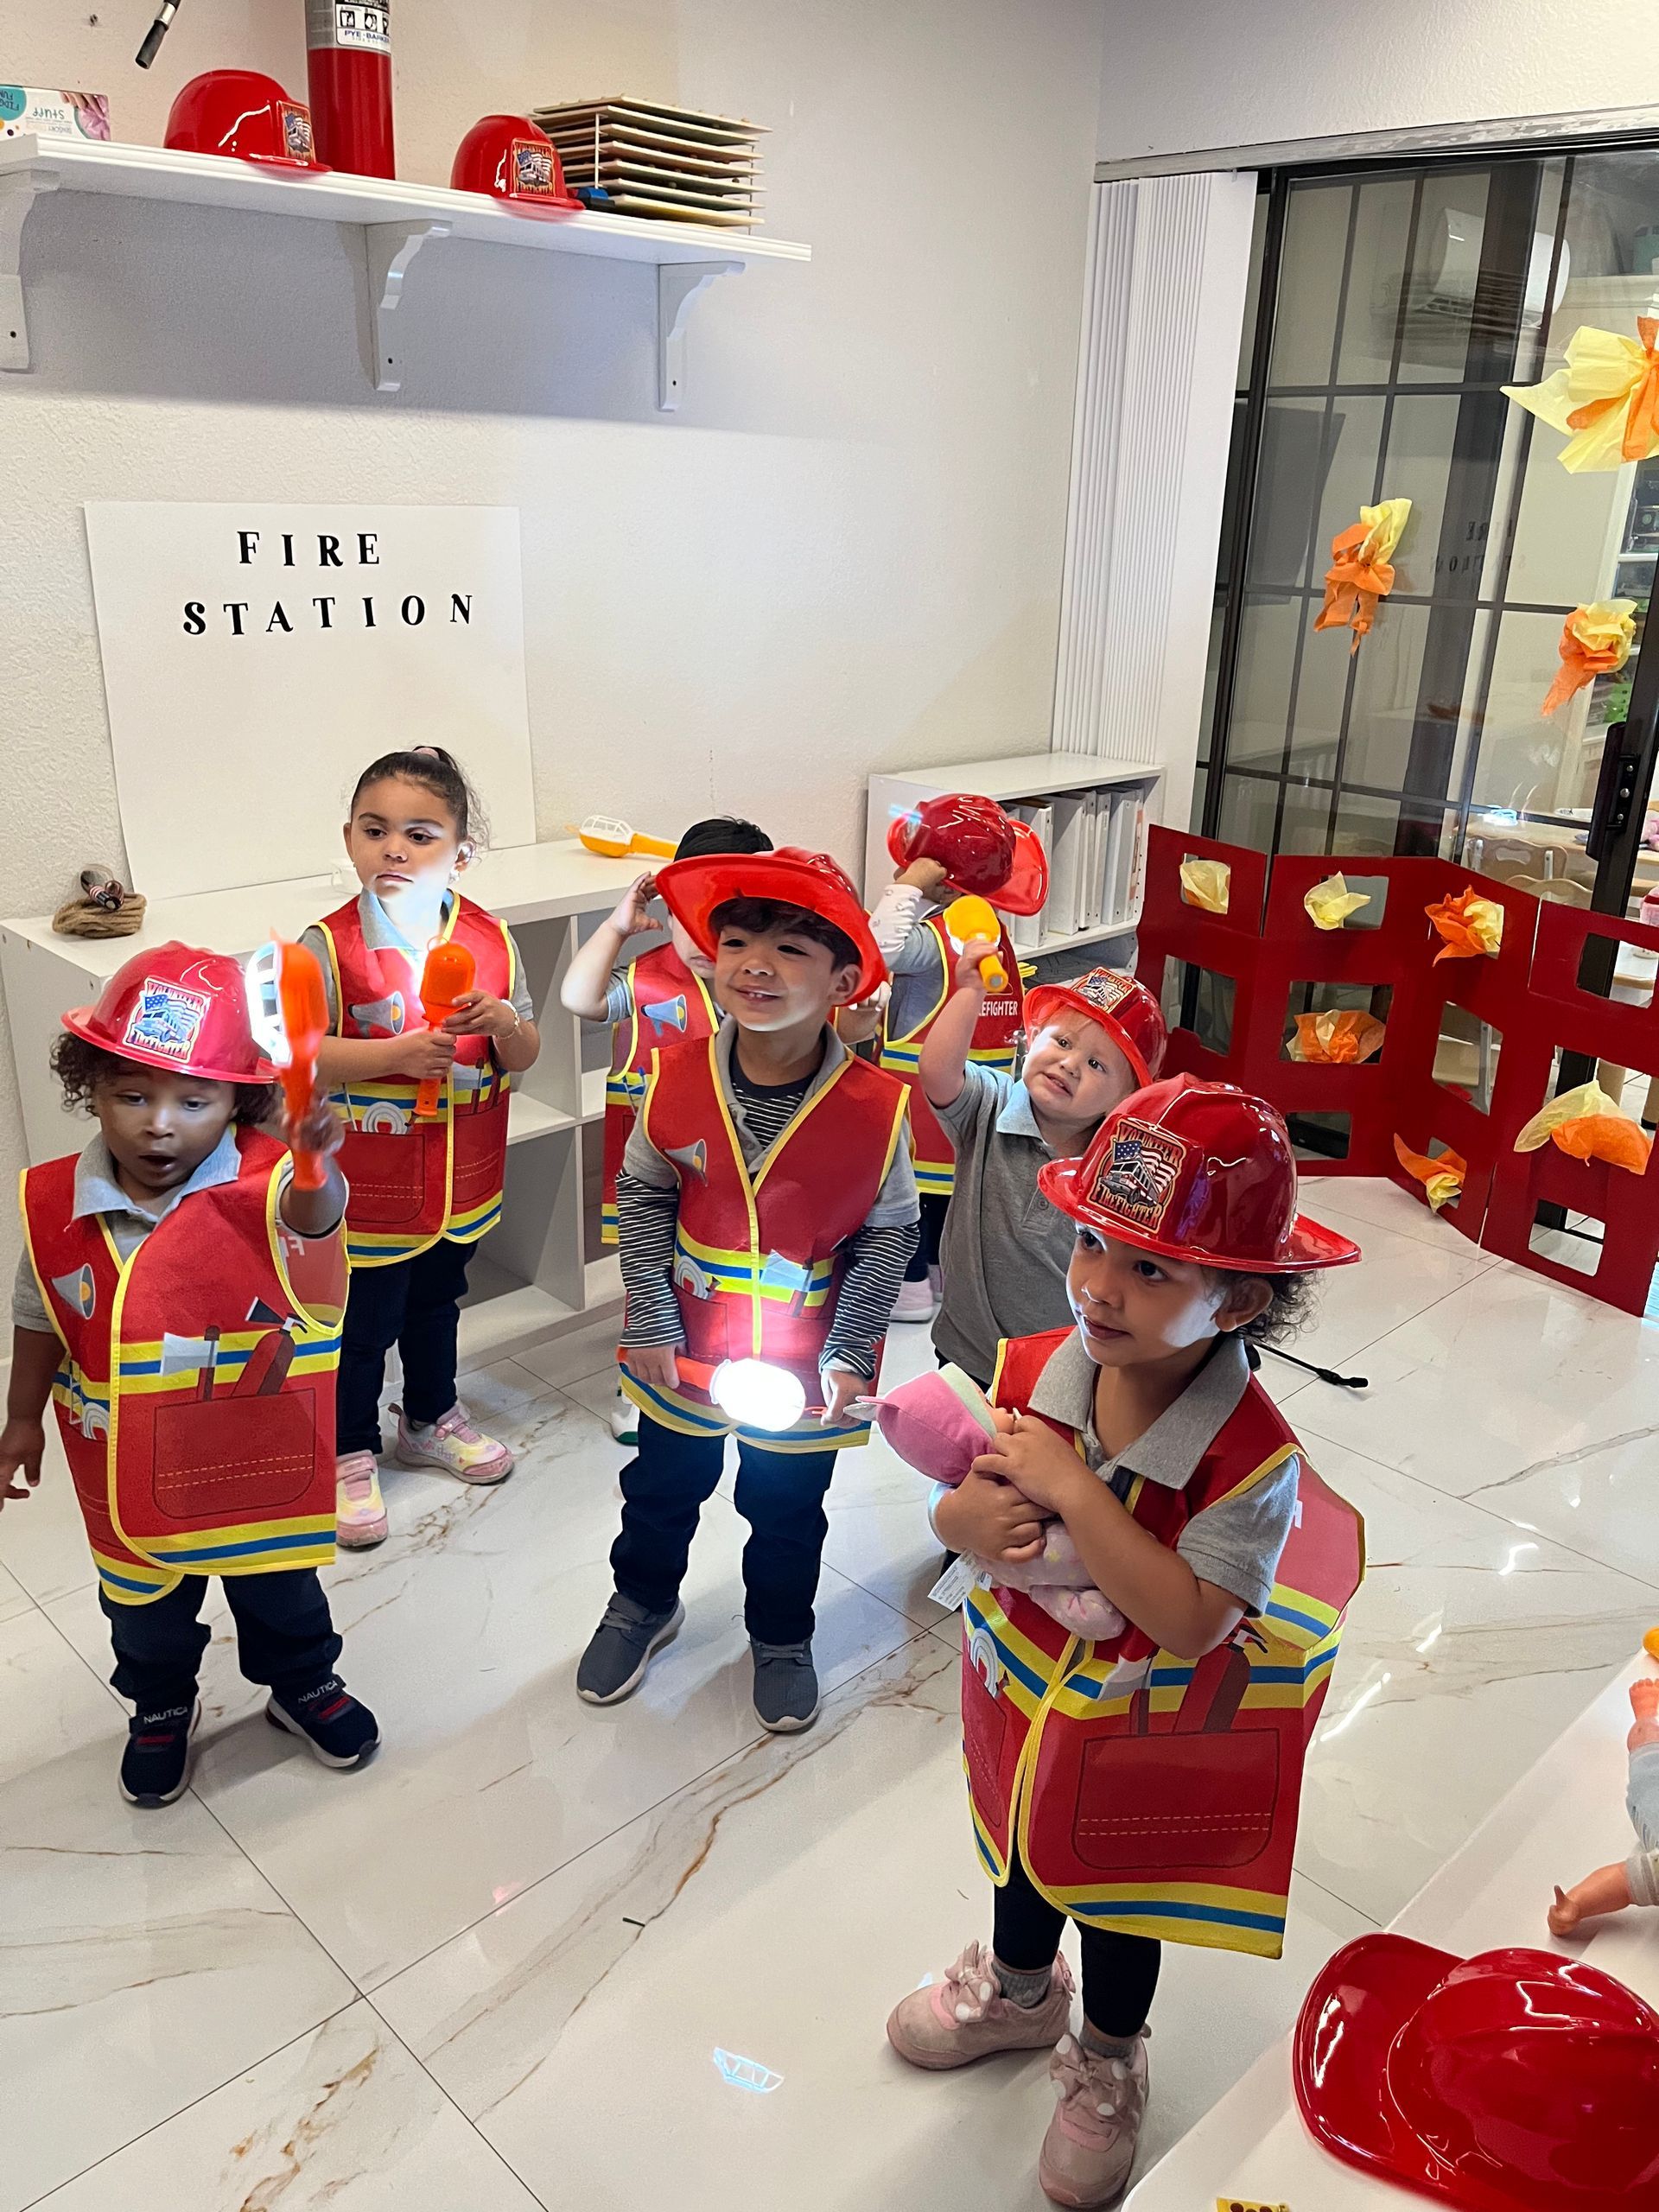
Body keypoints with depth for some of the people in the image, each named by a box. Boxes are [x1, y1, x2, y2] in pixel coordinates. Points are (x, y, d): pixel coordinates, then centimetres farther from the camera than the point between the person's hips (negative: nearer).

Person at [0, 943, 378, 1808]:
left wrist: (316, 1163, -72)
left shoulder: (263, 1184, -26)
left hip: (255, 1455, -2)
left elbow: (312, 1216, -50)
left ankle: (305, 1685, 52)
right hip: (128, 1467, 2)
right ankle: (161, 1707, 55)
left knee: (279, 1588, 24)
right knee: (144, 1605, 27)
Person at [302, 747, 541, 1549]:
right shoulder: (327, 946, -15)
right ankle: (349, 1454, 31)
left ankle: (431, 1419, 47)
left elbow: (525, 1056, 0)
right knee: (360, 1325, 9)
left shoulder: (491, 941, -5)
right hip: (363, 1189, -4)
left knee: (436, 1304, 25)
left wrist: (503, 1022, -22)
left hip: (461, 1179, 4)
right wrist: (396, 1054, -29)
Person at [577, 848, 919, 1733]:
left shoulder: (877, 1106, -22)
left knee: (787, 1509, 20)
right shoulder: (676, 1078, -17)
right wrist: (651, 1323, -7)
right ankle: (643, 1602, 53)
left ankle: (781, 1636, 48)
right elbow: (643, 1197, -4)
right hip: (686, 1346, 2)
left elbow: (887, 1235, -10)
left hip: (805, 1359, -1)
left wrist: (849, 1355, -10)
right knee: (662, 1485, 24)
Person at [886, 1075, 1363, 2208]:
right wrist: (973, 1517, -32)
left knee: (1116, 1891, 23)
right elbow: (955, 1506, -8)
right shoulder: (1032, 1371, -20)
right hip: (1026, 1675, 4)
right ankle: (1018, 1987, 65)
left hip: (1144, 1730, -4)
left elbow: (1190, 1622, -38)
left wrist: (1070, 1490, -41)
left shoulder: (1249, 1455, -34)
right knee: (1024, 1839, 31)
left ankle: (1107, 2063, 56)